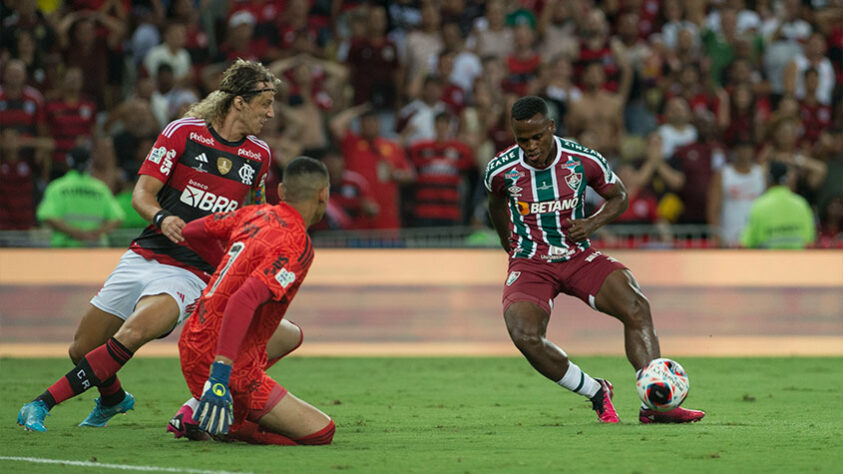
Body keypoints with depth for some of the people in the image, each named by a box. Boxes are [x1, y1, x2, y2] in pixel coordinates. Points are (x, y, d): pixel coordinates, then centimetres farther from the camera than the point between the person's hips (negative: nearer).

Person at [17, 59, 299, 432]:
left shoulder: (258, 155, 6)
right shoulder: (183, 132, -4)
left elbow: (258, 211, 26)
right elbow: (141, 194, -8)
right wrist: (162, 217, -26)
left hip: (191, 274, -1)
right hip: (145, 257, 1)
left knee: (131, 335, -29)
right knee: (82, 348, 7)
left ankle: (43, 403, -23)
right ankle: (113, 399, 41)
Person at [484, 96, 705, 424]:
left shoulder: (584, 161, -10)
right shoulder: (501, 170, -10)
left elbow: (618, 196, 8)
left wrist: (592, 223, -11)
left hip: (578, 257, 1)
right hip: (529, 263, -1)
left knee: (636, 307, -24)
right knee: (525, 337, -29)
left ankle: (655, 405, -23)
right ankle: (596, 393, -8)